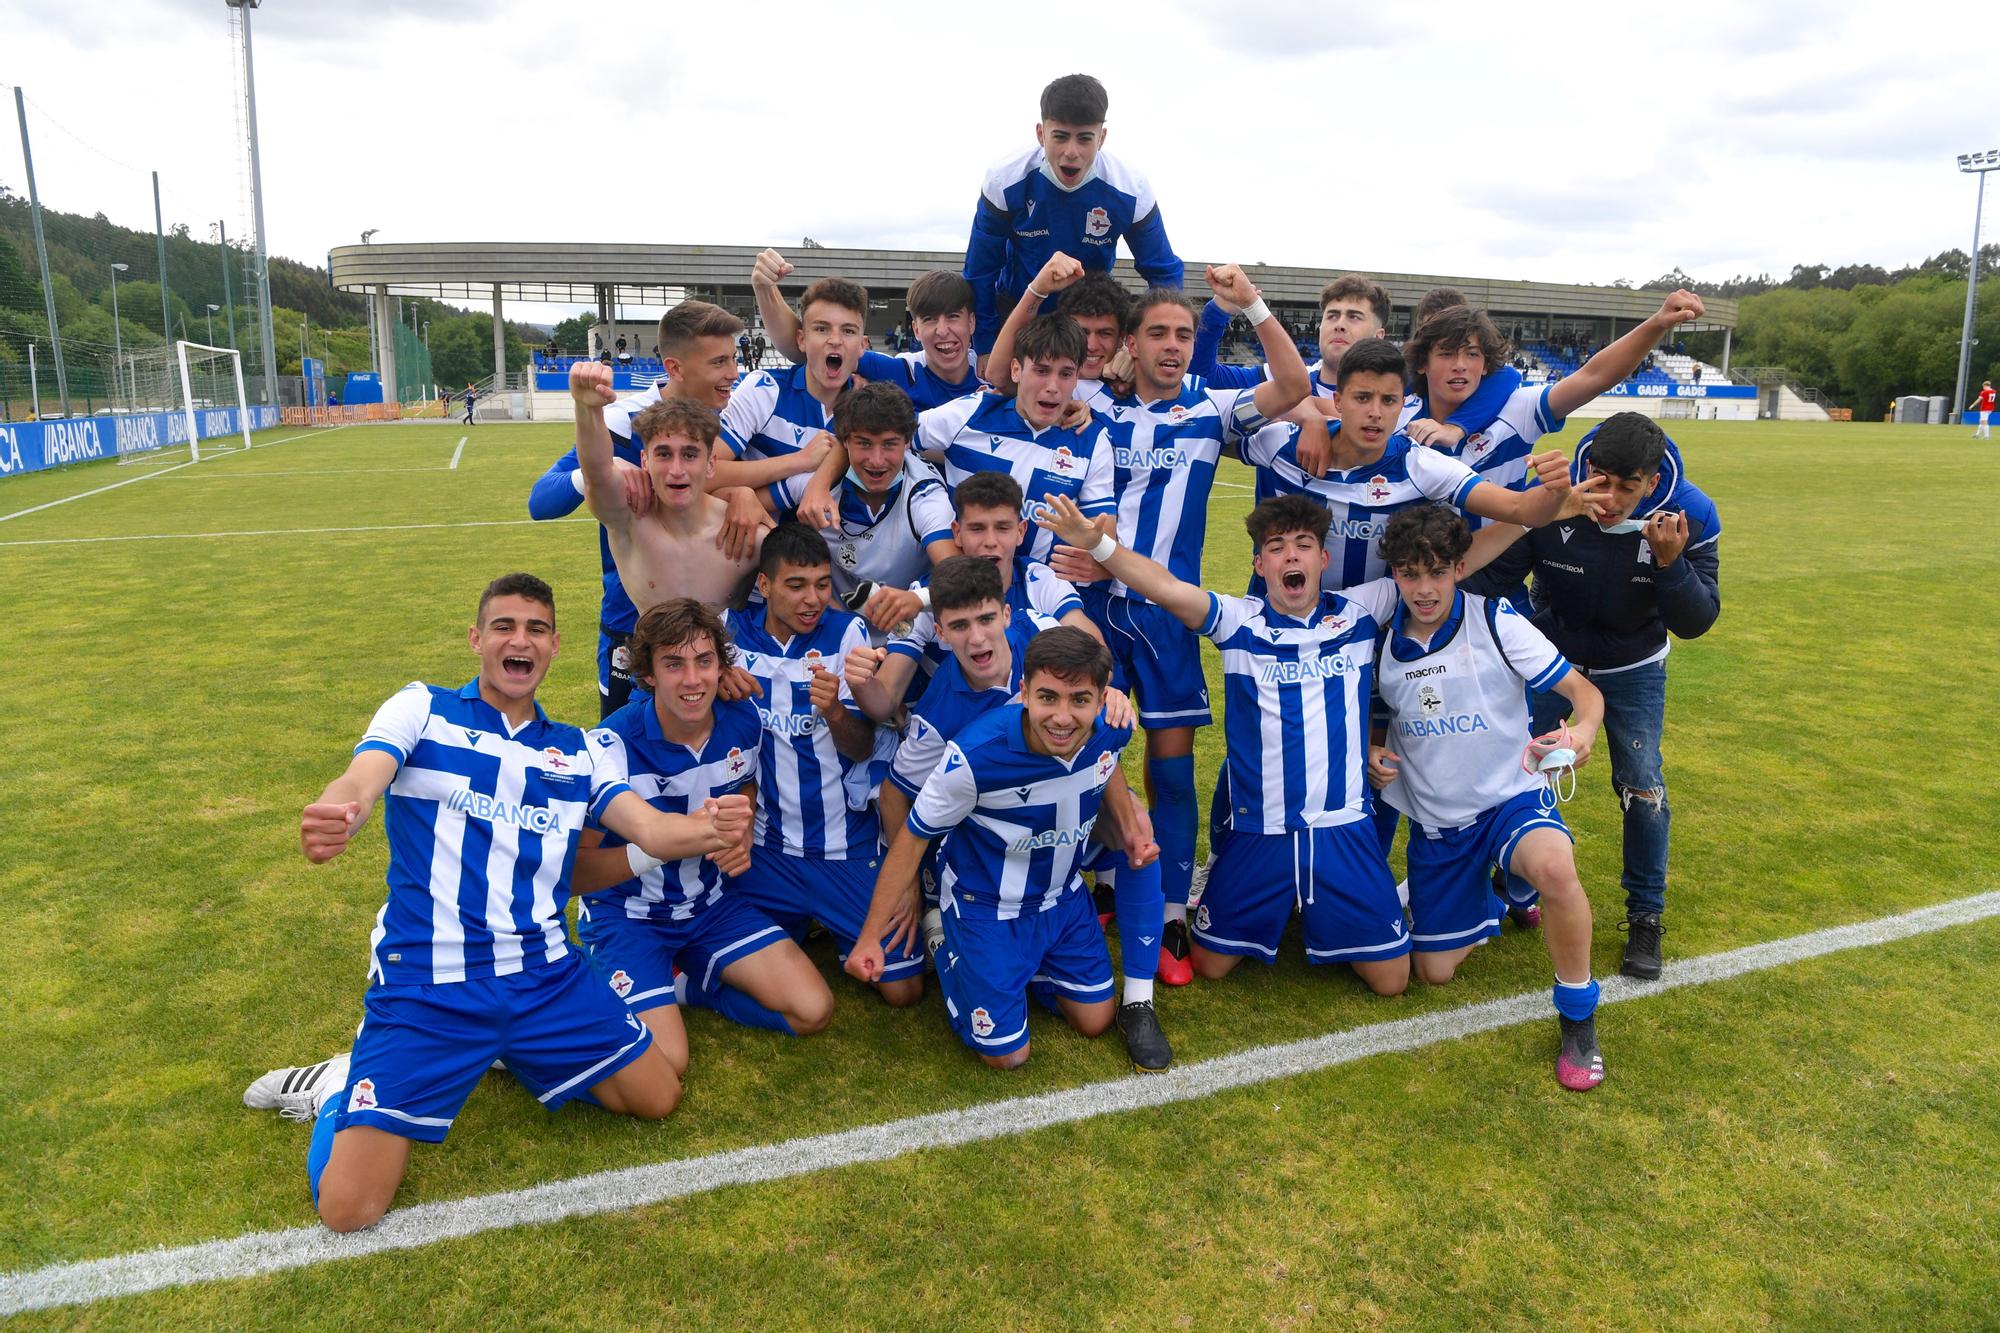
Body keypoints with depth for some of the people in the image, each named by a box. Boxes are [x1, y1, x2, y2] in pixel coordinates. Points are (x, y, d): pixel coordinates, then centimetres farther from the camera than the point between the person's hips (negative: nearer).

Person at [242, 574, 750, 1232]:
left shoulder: (576, 752, 11)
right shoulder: (422, 708, 1)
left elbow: (652, 830, -2)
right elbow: (359, 782, -17)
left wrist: (709, 828, -26)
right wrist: (327, 819, -43)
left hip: (546, 975, 4)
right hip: (426, 982, -4)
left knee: (657, 1097, 8)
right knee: (348, 1207, -13)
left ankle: (514, 1050, 26)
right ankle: (342, 1087, 19)